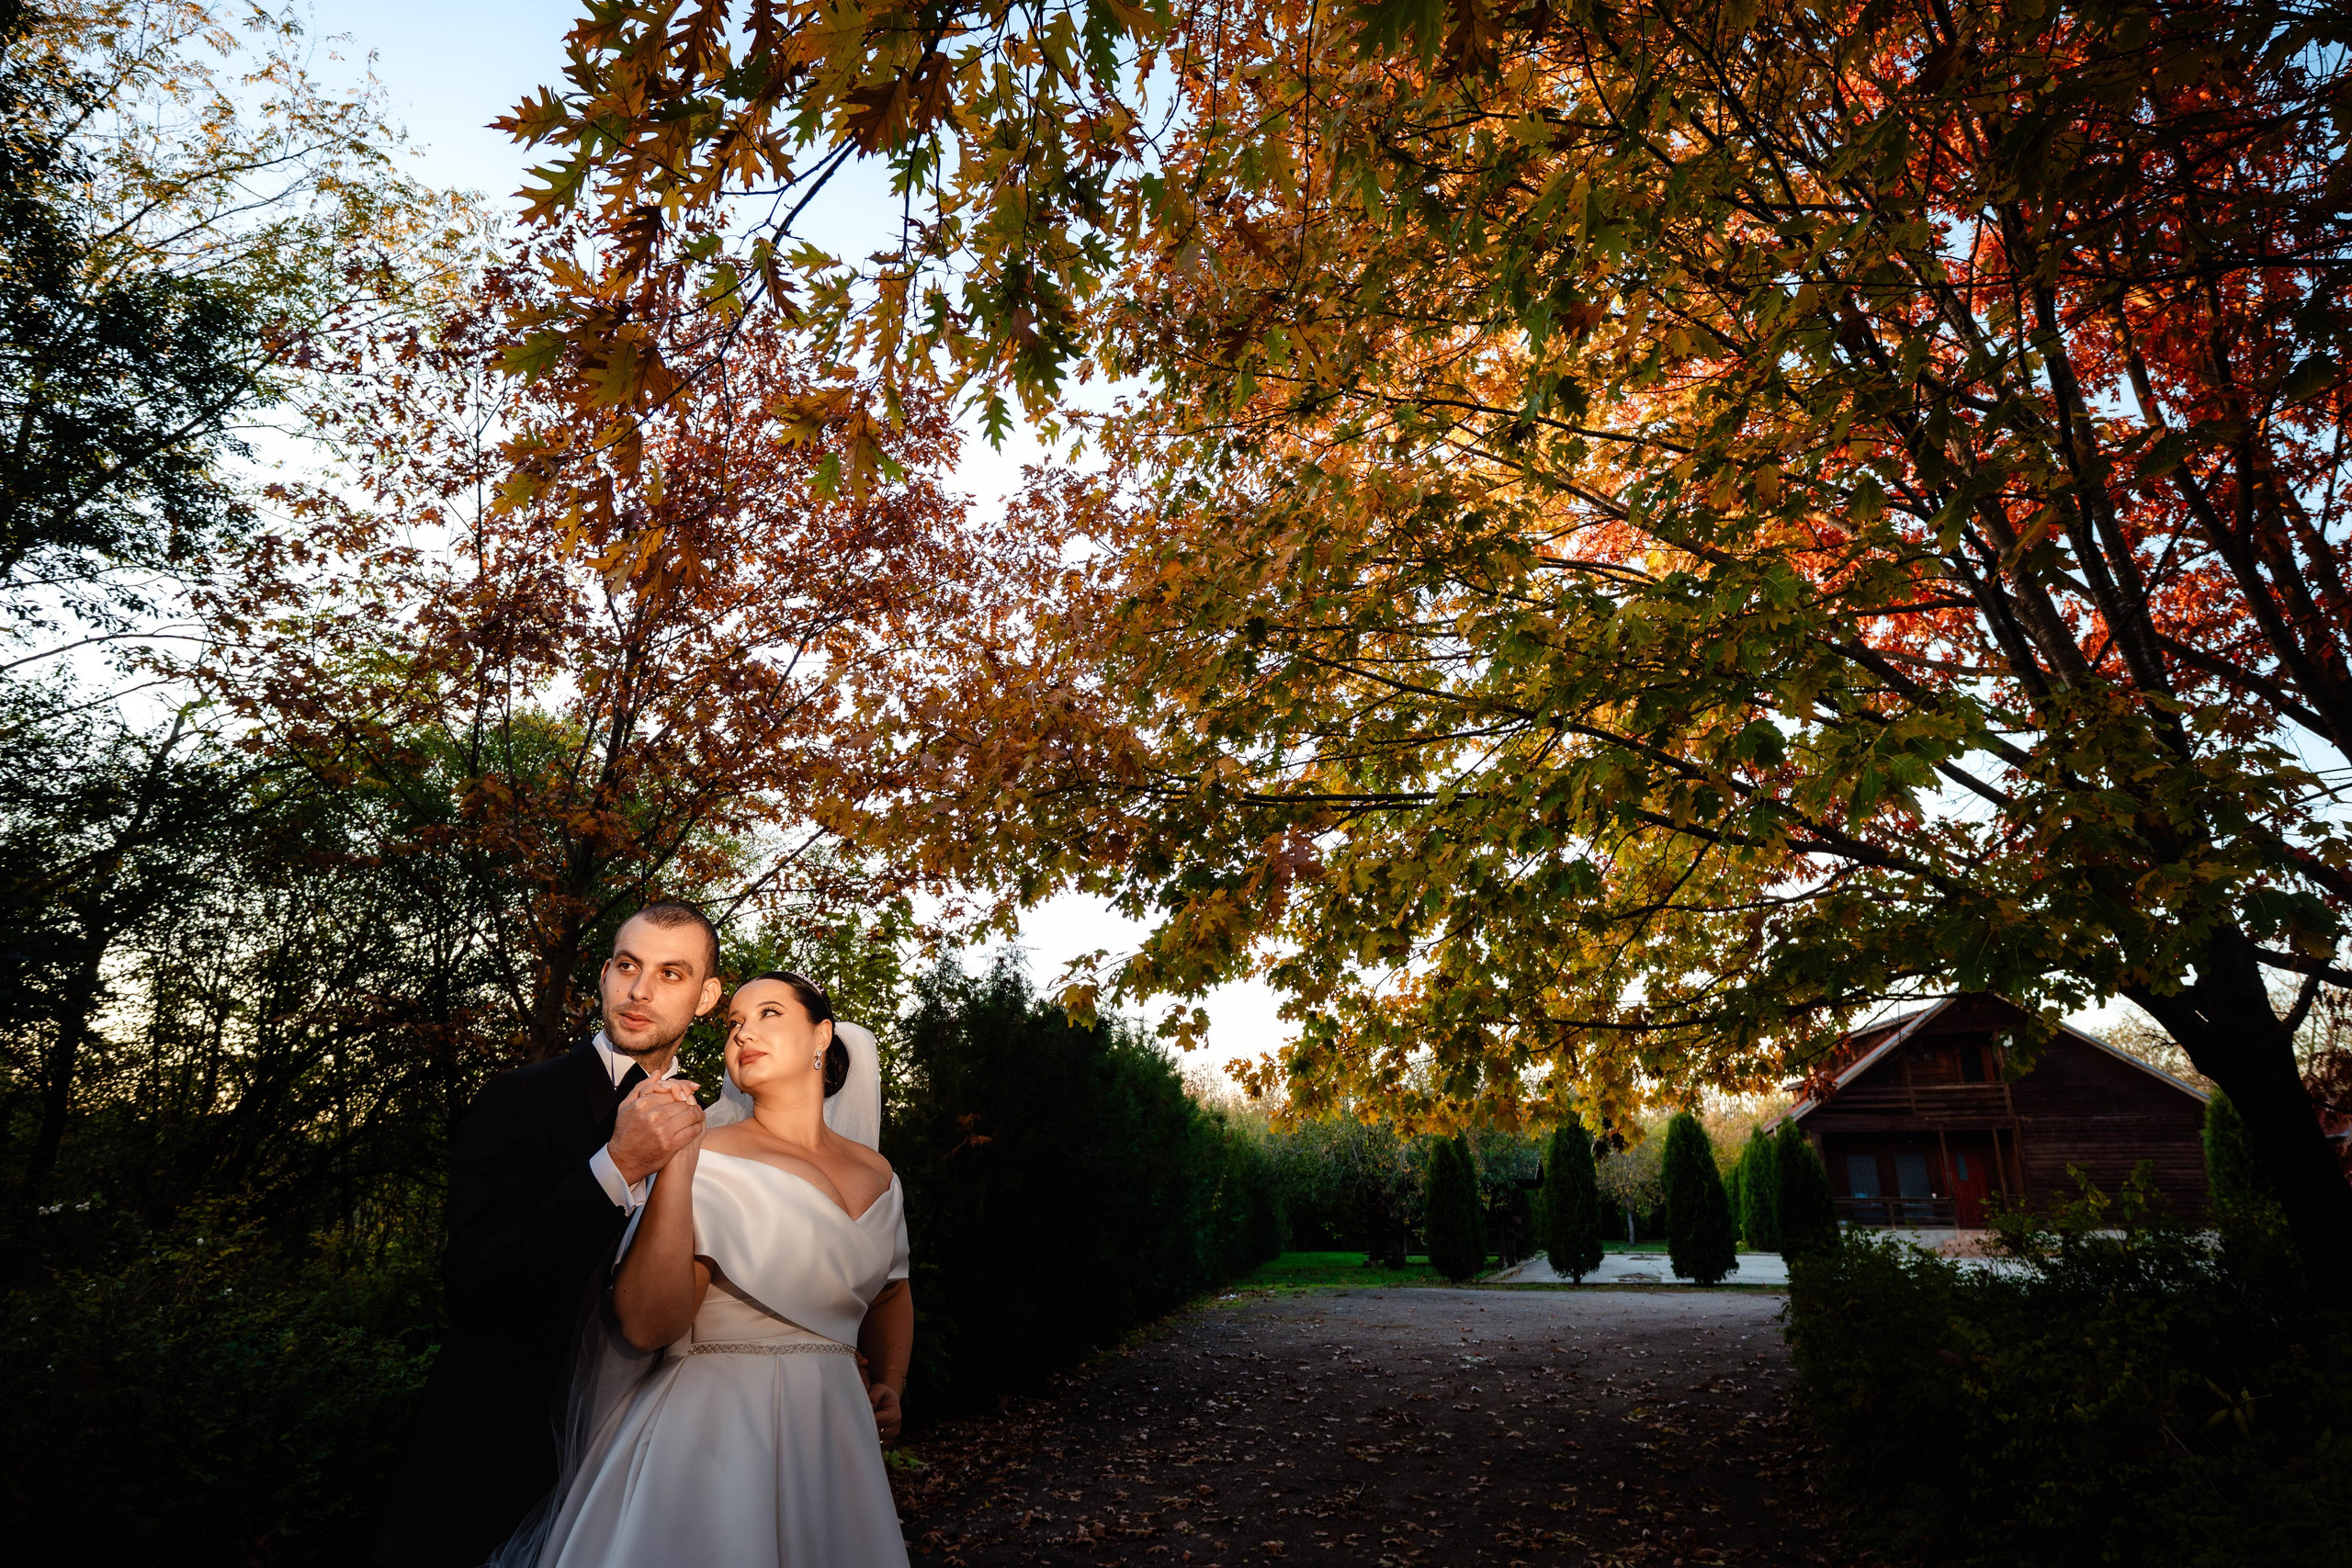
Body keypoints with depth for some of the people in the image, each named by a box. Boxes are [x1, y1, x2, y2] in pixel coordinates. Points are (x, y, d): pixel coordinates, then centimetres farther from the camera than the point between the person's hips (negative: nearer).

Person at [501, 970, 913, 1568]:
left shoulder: (877, 1174, 4)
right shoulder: (709, 1160, -12)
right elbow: (648, 1325, -22)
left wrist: (890, 1383, 4)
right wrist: (675, 1165, -28)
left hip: (831, 1430, 5)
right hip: (713, 1426, -5)